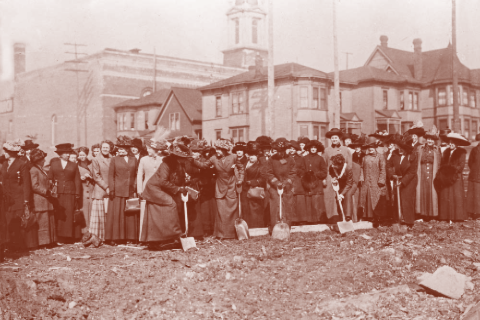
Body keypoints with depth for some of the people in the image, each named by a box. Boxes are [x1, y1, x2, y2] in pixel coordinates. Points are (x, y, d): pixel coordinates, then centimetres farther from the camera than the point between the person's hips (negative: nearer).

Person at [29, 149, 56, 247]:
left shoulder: (41, 170, 19)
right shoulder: (34, 170, -11)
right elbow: (34, 186, -18)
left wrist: (49, 191, 13)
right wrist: (46, 191, -18)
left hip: (46, 200, 10)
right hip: (39, 200, -10)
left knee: (49, 221, 11)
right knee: (42, 221, -7)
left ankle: (49, 241, 16)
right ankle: (42, 242, -2)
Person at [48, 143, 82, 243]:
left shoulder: (74, 165, 11)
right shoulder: (54, 164, 13)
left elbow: (77, 181, 8)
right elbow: (49, 178, 12)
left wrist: (77, 195, 2)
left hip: (70, 193, 0)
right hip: (57, 193, 0)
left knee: (70, 215, -5)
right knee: (59, 215, -3)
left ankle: (69, 237, -1)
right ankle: (60, 237, 0)